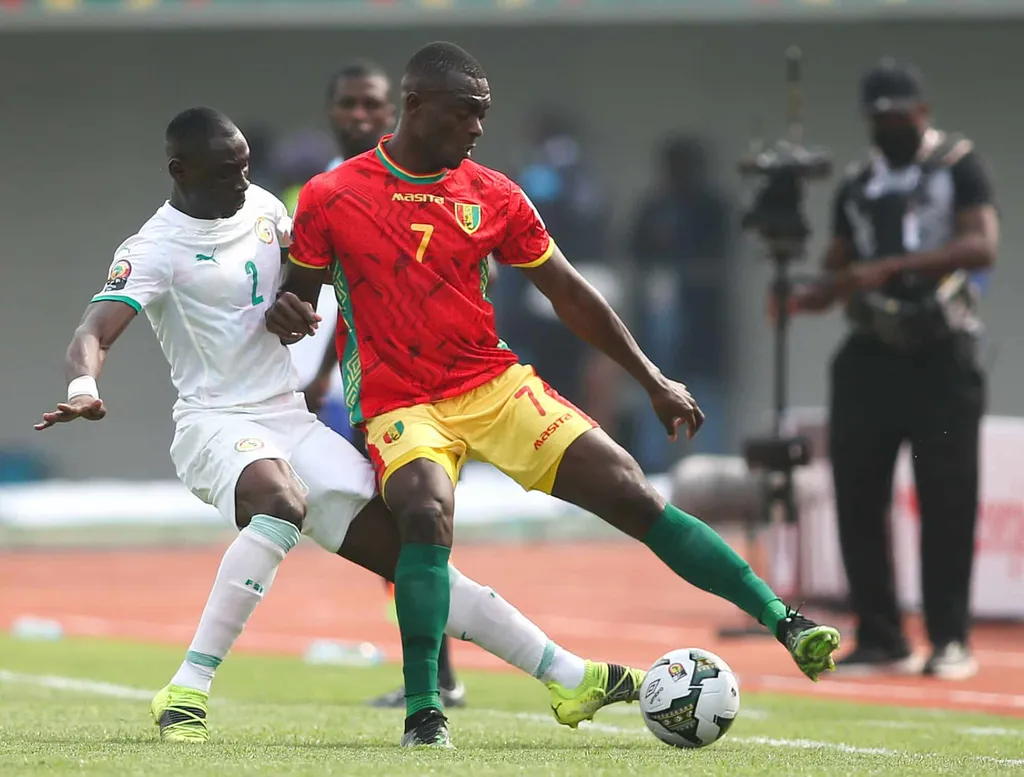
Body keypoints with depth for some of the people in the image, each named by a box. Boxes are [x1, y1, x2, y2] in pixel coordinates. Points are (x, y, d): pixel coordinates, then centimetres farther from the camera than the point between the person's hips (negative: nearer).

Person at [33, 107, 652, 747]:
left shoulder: (262, 206, 10)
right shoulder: (155, 249, -11)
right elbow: (94, 334, -24)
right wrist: (83, 390, -45)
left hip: (292, 421, 6)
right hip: (218, 424, -6)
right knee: (284, 501, -39)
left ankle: (570, 679, 6)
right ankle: (187, 693, -37)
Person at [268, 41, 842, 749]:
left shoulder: (493, 195, 5)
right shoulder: (330, 198, -3)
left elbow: (569, 293, 13)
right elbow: (299, 295, 8)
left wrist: (654, 380, 12)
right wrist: (285, 316, -18)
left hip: (497, 386, 3)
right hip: (400, 405, -3)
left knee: (634, 496, -9)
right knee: (427, 511, -34)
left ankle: (780, 619, -5)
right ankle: (423, 715, -27)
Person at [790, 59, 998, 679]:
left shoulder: (958, 166, -1)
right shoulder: (858, 185, 16)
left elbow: (982, 246, -16)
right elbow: (840, 271, 19)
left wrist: (890, 267, -24)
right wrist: (804, 298, -5)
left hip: (942, 358, -5)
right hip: (871, 356, 5)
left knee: (947, 502, -5)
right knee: (857, 498, 1)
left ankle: (951, 640, 3)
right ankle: (881, 640, 9)